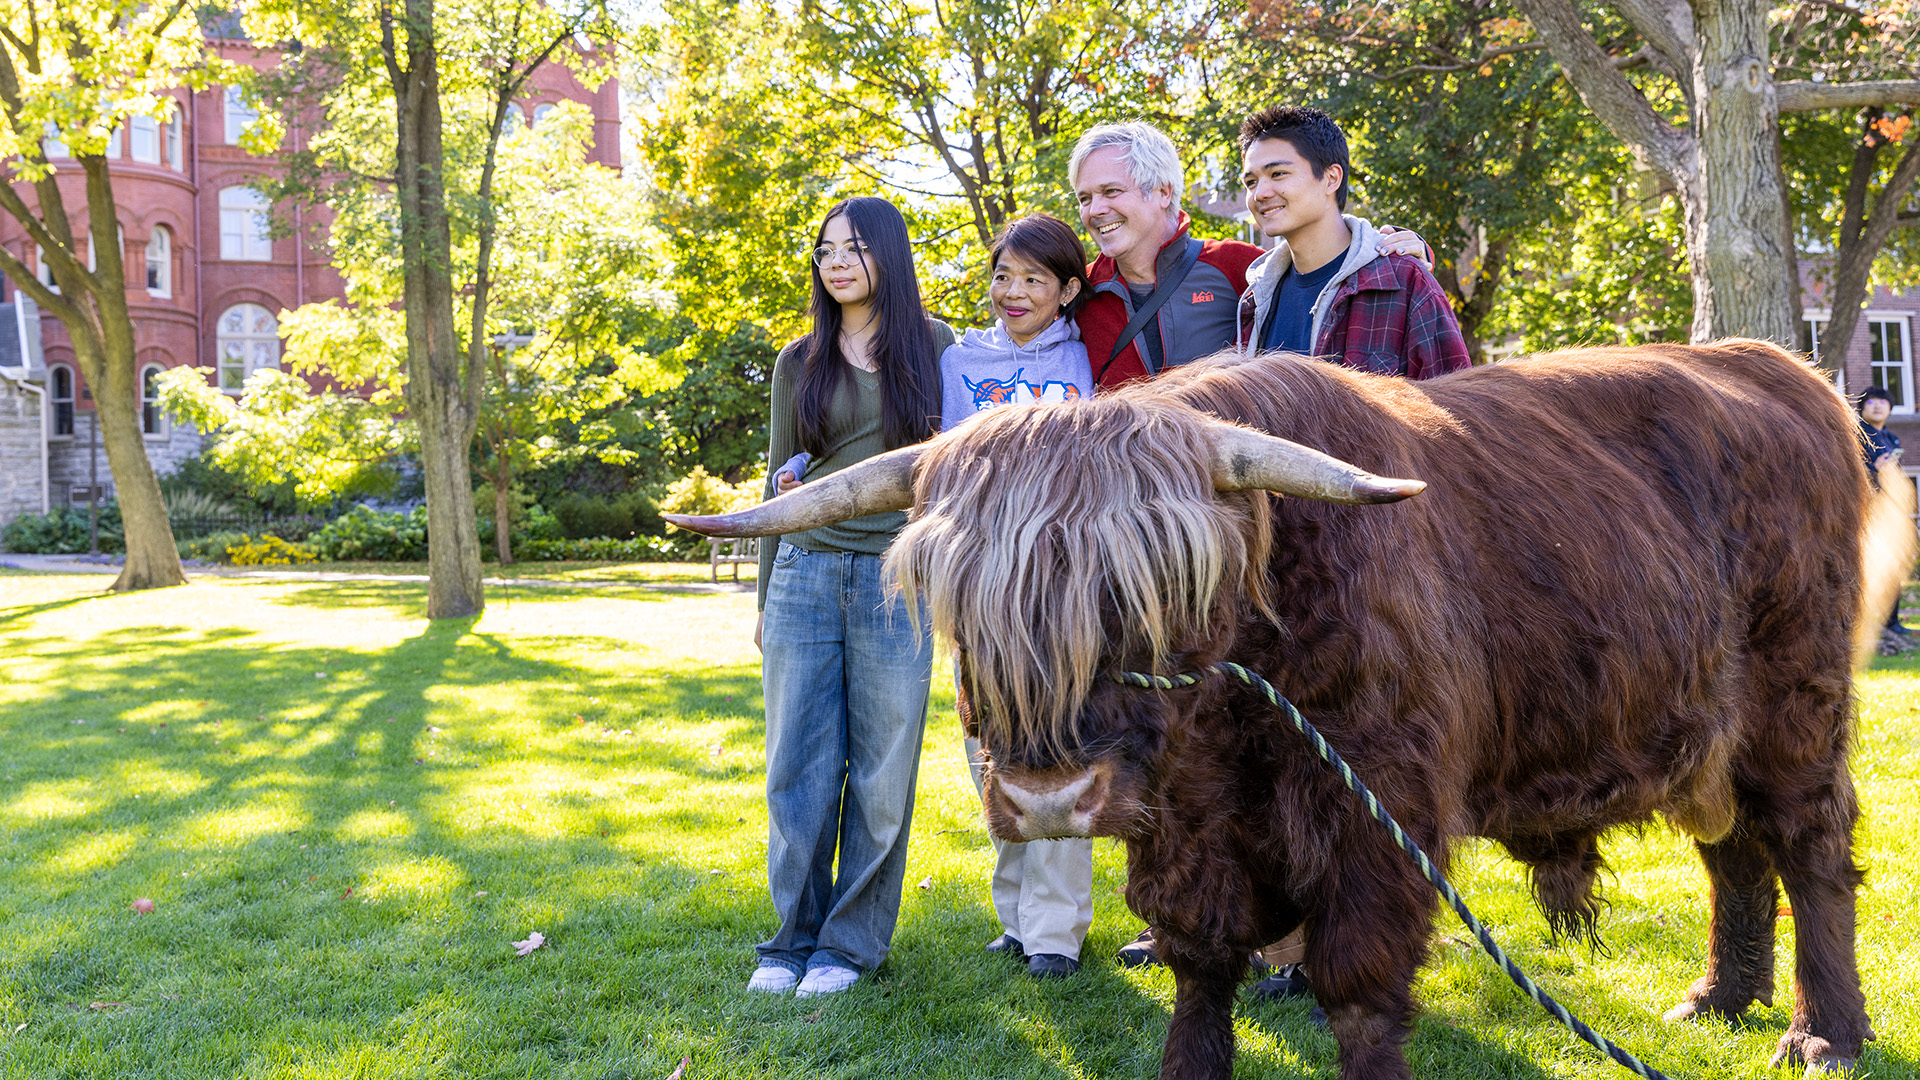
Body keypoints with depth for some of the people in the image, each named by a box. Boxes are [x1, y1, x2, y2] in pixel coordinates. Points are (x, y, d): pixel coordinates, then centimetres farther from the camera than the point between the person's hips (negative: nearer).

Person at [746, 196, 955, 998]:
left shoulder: (933, 347, 5)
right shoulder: (800, 362, 11)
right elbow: (780, 482, 15)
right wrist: (765, 598, 14)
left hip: (896, 578, -2)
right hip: (805, 573, 2)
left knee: (880, 772, 2)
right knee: (799, 767, 3)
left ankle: (853, 940, 14)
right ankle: (795, 934, 16)